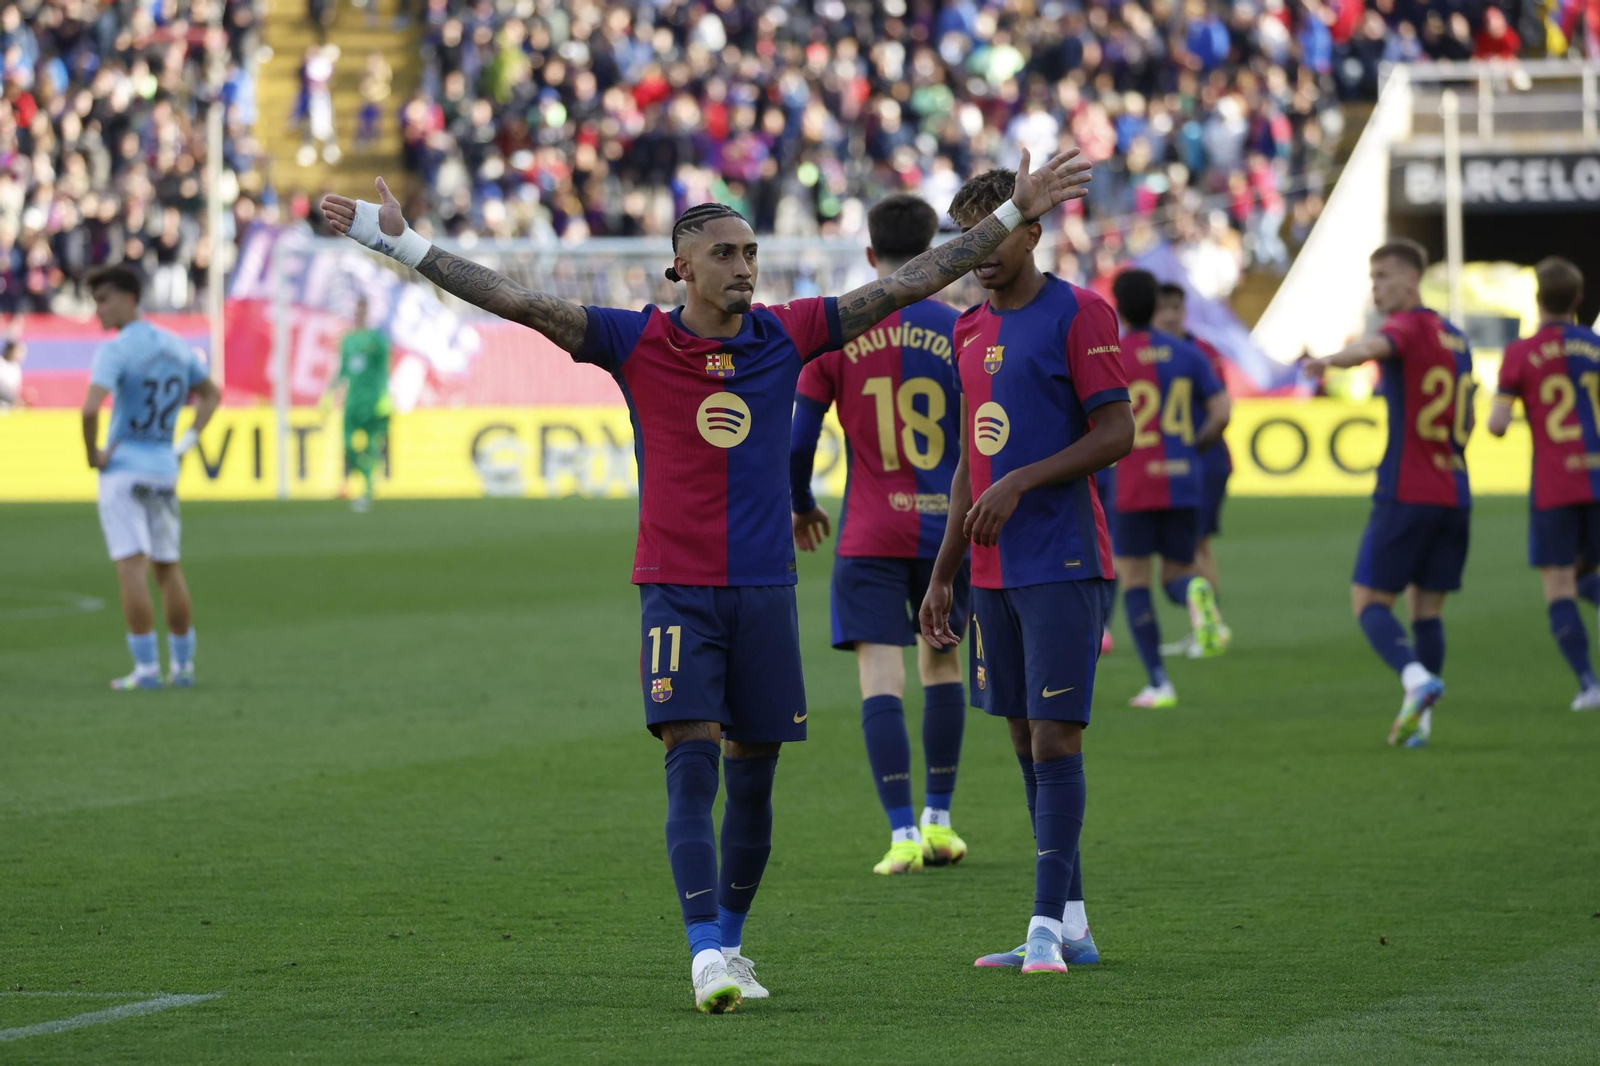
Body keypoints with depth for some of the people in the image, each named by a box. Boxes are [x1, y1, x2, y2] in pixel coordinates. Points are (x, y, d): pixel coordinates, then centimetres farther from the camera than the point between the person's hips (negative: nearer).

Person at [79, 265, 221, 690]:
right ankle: (182, 665, 17)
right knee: (167, 566, 14)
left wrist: (92, 455, -13)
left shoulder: (115, 351, -14)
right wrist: (187, 441, 17)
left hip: (123, 466, -7)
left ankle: (146, 667, -10)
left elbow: (91, 408, -27)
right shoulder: (176, 347, 8)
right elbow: (211, 393, 22)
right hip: (165, 468, 7)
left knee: (131, 566, -6)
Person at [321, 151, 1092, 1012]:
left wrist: (1015, 213, 9)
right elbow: (516, 302, -7)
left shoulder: (787, 336, 3)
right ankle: (707, 955, -16)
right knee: (692, 764, -13)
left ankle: (729, 946, 23)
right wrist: (399, 240, -12)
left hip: (765, 588, 3)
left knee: (752, 779, 8)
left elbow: (909, 283, 8)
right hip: (676, 591, -3)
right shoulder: (637, 344, -3)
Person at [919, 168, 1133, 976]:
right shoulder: (970, 330, 16)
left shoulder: (1077, 315, -7)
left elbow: (1116, 433, -12)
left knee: (1056, 740, -11)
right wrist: (942, 577, 18)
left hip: (1063, 566, -8)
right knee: (1027, 745, 7)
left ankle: (1049, 924, -12)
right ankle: (1071, 928, 12)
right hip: (994, 571, 8)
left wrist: (1021, 483, -19)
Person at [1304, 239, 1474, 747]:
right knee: (1428, 608, 9)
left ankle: (1417, 677, -23)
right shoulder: (1454, 339, 17)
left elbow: (1373, 346, -33)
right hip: (1454, 493, 7)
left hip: (1406, 493, -7)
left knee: (1368, 600, -1)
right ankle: (1420, 720, 3)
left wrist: (1329, 360, -50)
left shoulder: (1410, 326, -8)